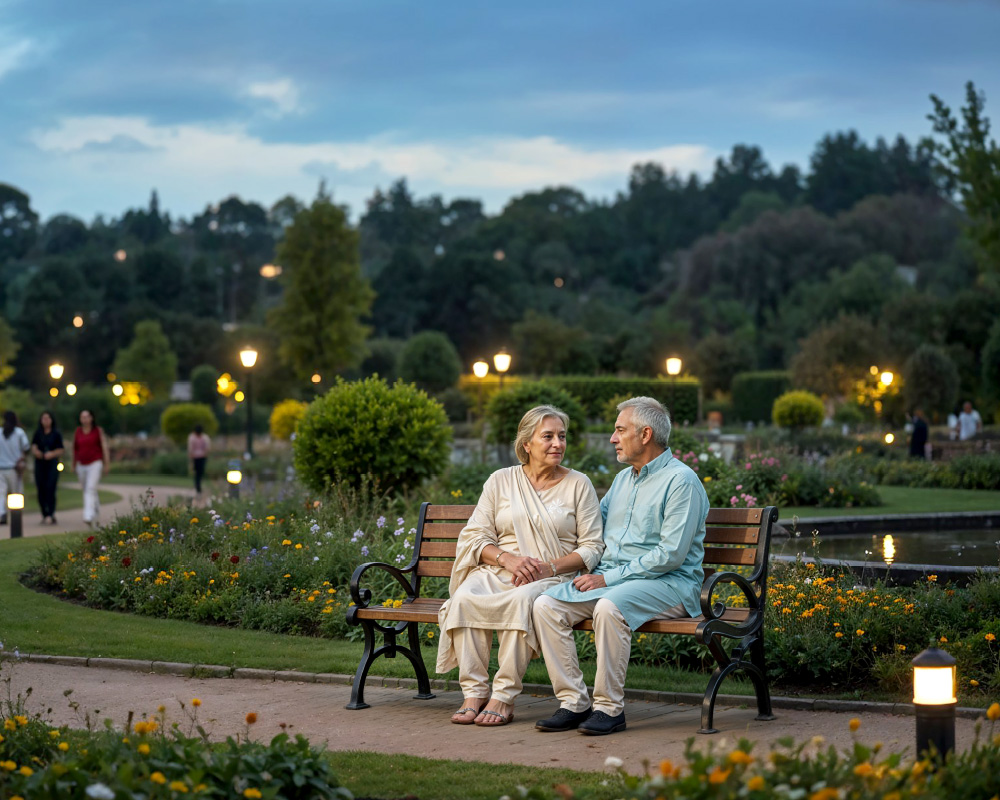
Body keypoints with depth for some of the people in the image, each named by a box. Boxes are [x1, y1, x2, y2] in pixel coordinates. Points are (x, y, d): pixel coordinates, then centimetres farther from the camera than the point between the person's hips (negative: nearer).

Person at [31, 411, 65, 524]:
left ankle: (51, 514, -17)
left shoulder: (56, 434, 3)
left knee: (50, 489, -14)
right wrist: (36, 451, -17)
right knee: (41, 490, 1)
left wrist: (52, 454, -15)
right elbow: (33, 447, 5)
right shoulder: (38, 433, 10)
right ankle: (45, 515, 10)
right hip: (40, 464, 3)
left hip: (52, 464, -3)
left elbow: (62, 450, 2)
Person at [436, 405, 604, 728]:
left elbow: (592, 547, 2)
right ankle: (474, 692, -27)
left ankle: (504, 697, -32)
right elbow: (474, 537, 7)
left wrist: (549, 567, -13)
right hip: (498, 572, 2)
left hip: (553, 578, -2)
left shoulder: (578, 485, 8)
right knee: (464, 598, -31)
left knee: (522, 599, -37)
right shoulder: (501, 480, 12)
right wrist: (508, 559, -13)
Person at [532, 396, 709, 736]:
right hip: (609, 578, 8)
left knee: (609, 606, -38)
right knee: (546, 605, -15)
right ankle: (574, 702, -14)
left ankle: (610, 707, -24)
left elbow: (671, 554, -17)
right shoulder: (623, 479, 19)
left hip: (667, 583, -8)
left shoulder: (681, 481, -8)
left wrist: (609, 578, -17)